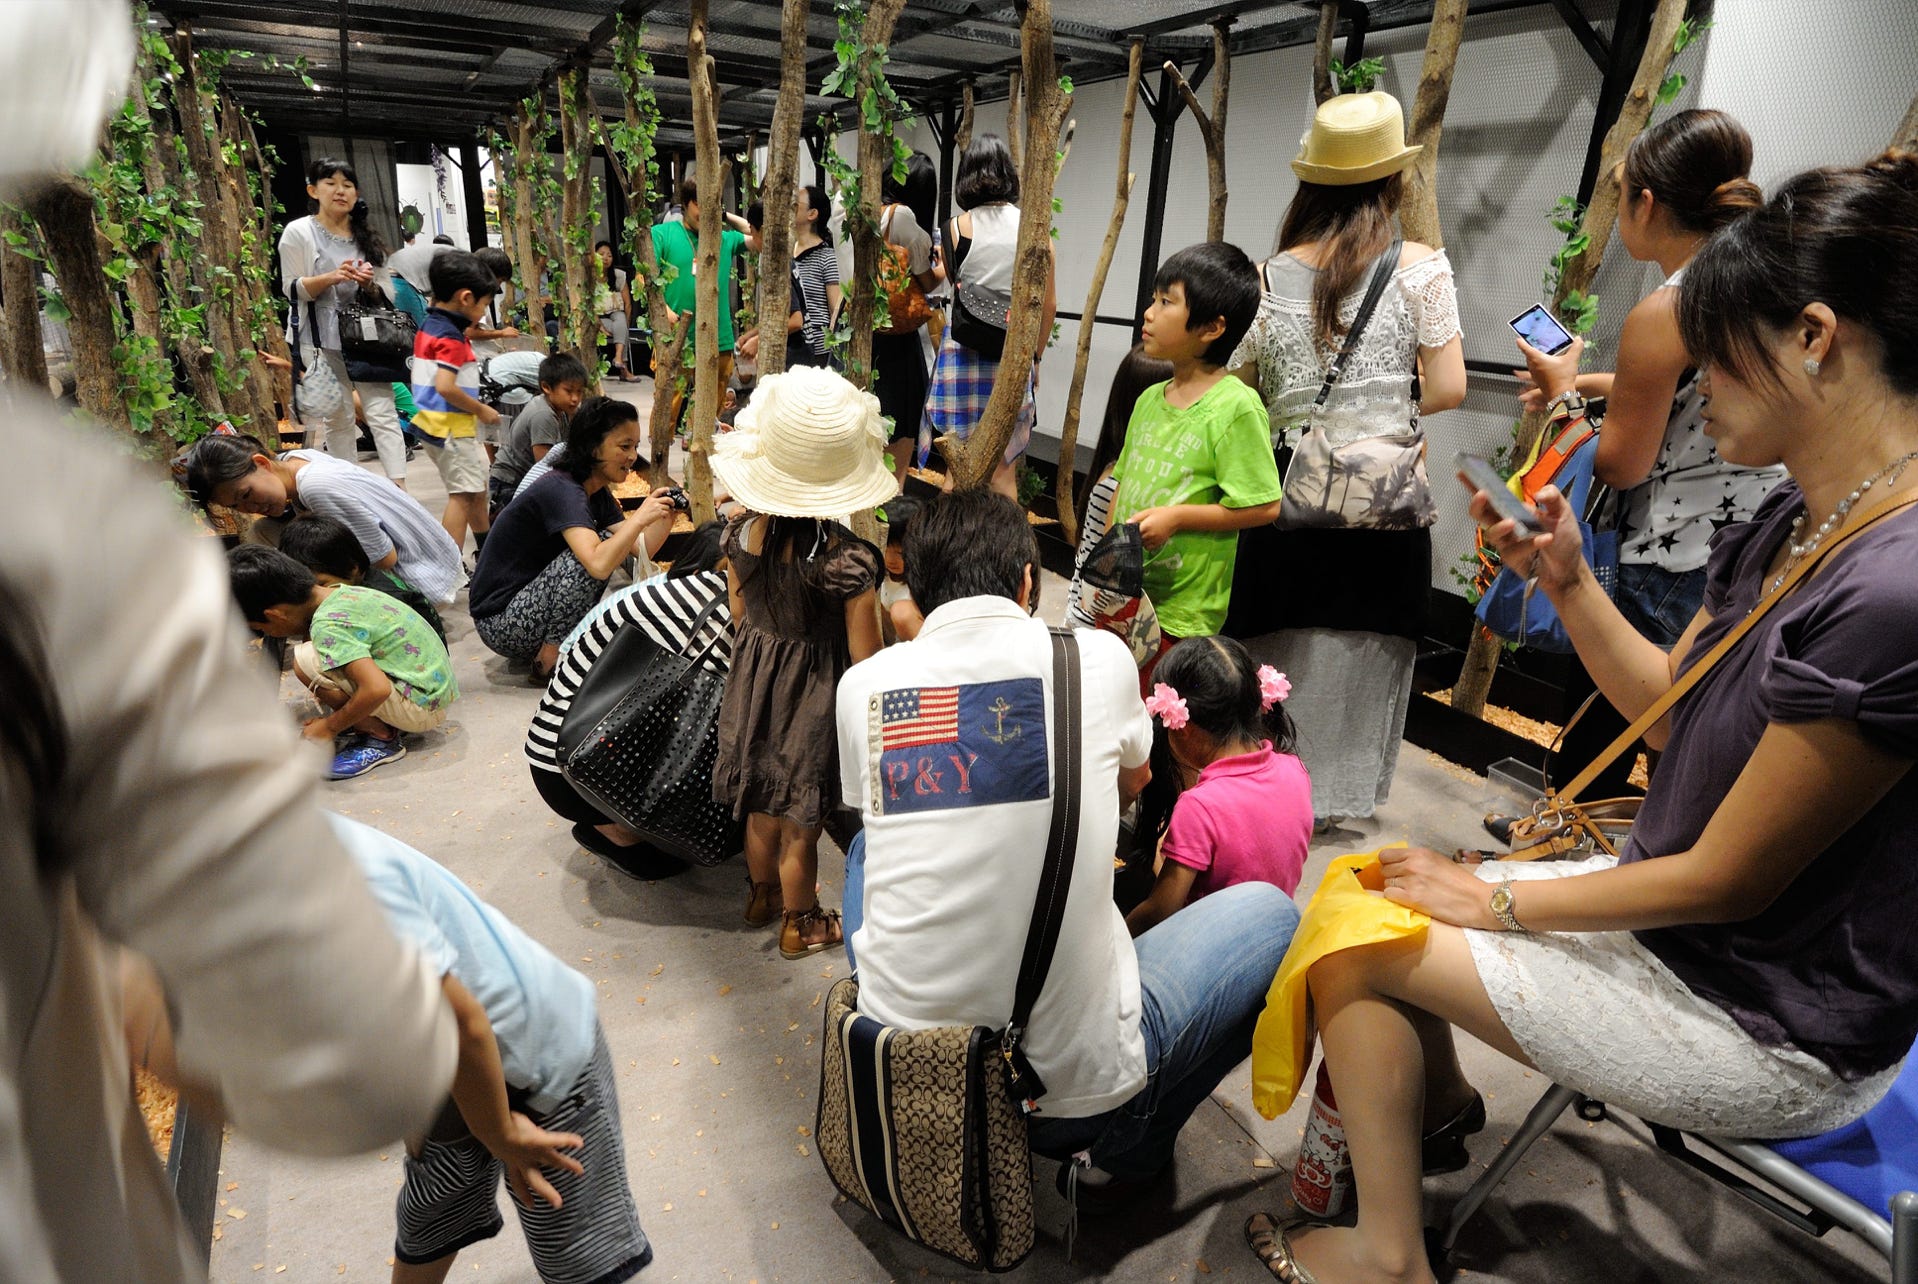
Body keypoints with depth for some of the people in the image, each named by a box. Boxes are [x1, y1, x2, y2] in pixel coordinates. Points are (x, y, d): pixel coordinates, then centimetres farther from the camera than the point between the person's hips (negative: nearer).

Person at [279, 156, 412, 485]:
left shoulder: (365, 234, 13)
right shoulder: (298, 232, 1)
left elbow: (384, 291, 17)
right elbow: (292, 290, -3)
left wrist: (370, 283, -7)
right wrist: (332, 277, -19)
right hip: (323, 341, -2)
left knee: (383, 412, -7)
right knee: (338, 421, 2)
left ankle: (399, 486, -11)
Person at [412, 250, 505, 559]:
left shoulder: (428, 327, 11)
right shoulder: (451, 337, -19)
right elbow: (445, 387, -29)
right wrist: (482, 410, -17)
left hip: (434, 422, 10)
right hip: (451, 426, -10)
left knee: (476, 485, 22)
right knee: (463, 493, -6)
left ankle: (487, 549, 38)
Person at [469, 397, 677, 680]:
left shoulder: (597, 494, 7)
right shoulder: (562, 490, -22)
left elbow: (641, 550, -1)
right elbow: (598, 565, -37)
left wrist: (667, 514, -15)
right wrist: (640, 517, -31)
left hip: (528, 600, 10)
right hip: (500, 623, -10)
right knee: (600, 548, -23)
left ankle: (546, 647, 7)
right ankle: (550, 660, -12)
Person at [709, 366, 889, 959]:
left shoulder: (741, 529, -12)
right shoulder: (849, 559, -28)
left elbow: (739, 613, 3)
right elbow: (864, 657, -20)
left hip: (752, 674, 5)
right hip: (814, 689, -5)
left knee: (761, 803, 26)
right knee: (800, 821, 15)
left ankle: (762, 894, 51)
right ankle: (800, 924, 38)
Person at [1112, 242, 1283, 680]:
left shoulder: (1236, 407, -13)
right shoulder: (1149, 400, 9)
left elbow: (1264, 507, -14)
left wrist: (1176, 517, -18)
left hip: (1179, 613, -7)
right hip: (1122, 599, 7)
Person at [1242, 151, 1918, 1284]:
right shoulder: (1799, 521, -2)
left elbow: (1726, 880, -24)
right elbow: (1668, 704, 8)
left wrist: (1499, 900, -12)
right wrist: (1564, 577, -6)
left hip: (1778, 1030, -8)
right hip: (1687, 916, 8)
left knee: (1353, 932, -6)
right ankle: (1433, 1091, 37)